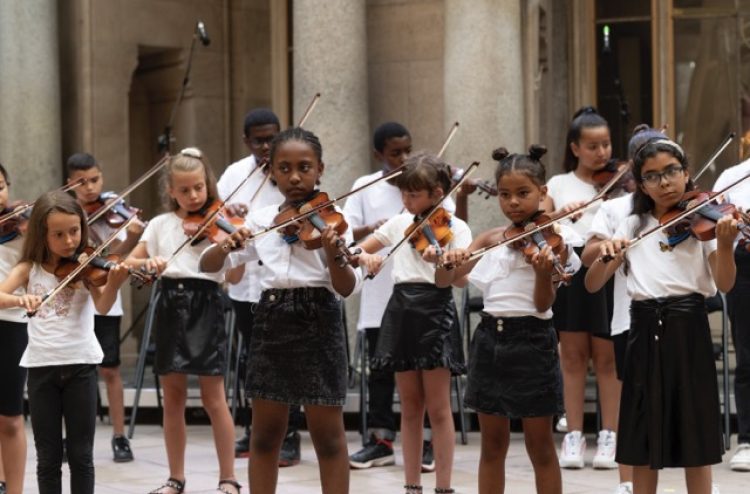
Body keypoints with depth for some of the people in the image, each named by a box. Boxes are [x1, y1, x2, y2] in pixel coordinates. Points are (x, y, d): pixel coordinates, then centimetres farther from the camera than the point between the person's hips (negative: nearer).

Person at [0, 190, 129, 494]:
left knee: (81, 455, 4)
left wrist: (113, 284, -38)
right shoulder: (28, 269, 4)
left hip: (80, 365, -1)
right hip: (41, 366, 1)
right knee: (48, 457, 6)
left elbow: (103, 306, -17)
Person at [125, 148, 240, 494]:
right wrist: (147, 263, -13)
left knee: (213, 399, -3)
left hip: (206, 306, -3)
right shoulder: (161, 224, 9)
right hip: (170, 308, 3)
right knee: (173, 398, 8)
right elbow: (130, 262, 8)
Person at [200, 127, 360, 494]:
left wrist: (333, 253, -30)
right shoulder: (261, 220, 8)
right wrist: (227, 246, -14)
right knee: (265, 434, 9)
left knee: (328, 435, -1)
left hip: (318, 323, -4)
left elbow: (346, 288, -9)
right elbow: (208, 265, 7)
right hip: (271, 322, 4)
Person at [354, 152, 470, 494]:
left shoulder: (455, 229, -4)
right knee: (410, 407, 8)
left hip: (436, 312, -5)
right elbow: (359, 249, 18)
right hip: (401, 312, 5)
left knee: (438, 408, -4)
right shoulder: (398, 224, 10)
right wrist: (365, 257, -5)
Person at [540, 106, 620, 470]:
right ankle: (574, 436, 10)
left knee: (606, 357, 2)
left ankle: (609, 436, 8)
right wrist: (559, 214, -14)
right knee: (573, 355, 5)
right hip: (569, 269, 1)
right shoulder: (559, 185, 9)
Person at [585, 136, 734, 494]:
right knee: (643, 438, 5)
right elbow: (592, 285, 4)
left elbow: (724, 284, -10)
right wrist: (605, 257, -17)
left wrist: (725, 244, -29)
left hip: (688, 329, -3)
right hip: (645, 330, 3)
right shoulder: (632, 227, 9)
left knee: (694, 435, 1)